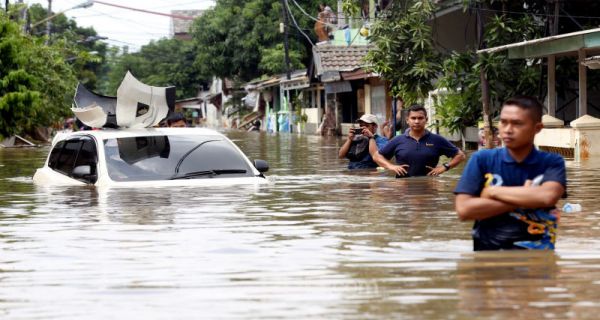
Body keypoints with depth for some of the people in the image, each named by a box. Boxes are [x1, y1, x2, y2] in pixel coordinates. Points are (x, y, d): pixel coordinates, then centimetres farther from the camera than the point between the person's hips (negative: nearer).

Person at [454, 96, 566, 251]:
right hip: (488, 249, 0)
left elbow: (548, 197, -16)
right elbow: (463, 210, -7)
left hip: (534, 251, 0)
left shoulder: (552, 162, 4)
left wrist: (493, 191, -8)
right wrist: (523, 199, -8)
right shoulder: (481, 159, 4)